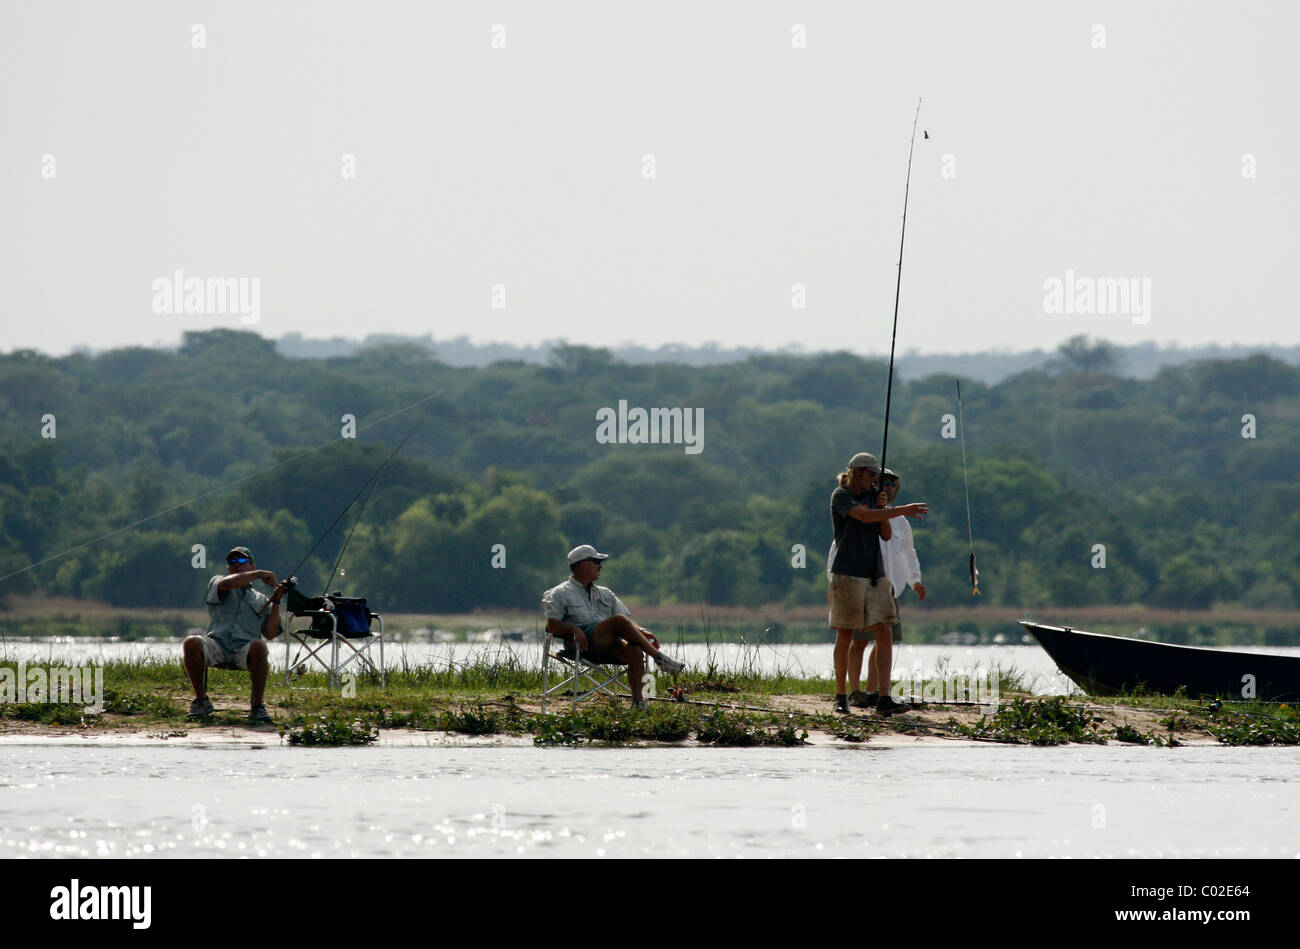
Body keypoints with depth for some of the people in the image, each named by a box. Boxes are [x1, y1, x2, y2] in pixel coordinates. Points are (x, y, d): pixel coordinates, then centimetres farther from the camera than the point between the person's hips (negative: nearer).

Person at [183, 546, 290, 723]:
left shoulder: (261, 600, 26)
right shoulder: (216, 582, 21)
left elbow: (270, 633, 12)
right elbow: (226, 584, -7)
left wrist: (276, 602, 5)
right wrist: (259, 575, -5)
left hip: (244, 650, 0)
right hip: (217, 644, 0)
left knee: (258, 647, -36)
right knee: (191, 643, -33)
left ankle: (258, 707, -23)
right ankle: (201, 701, -13)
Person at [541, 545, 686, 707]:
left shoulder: (605, 593, 28)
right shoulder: (560, 594, 12)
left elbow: (628, 619, 22)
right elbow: (552, 625, 0)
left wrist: (640, 632, 1)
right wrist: (574, 629, -19)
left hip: (610, 647, 5)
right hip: (586, 645, -5)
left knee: (635, 651, -28)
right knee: (619, 620, -29)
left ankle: (637, 701, -28)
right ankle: (659, 658, -25)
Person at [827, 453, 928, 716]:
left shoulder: (870, 497, 15)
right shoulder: (840, 496, -5)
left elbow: (886, 535, 12)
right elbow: (864, 516, -23)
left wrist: (883, 509, -4)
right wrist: (903, 511, -26)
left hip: (874, 576, 6)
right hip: (847, 574, -6)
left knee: (884, 634, -5)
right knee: (845, 636, 0)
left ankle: (884, 700, -10)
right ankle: (841, 697, 11)